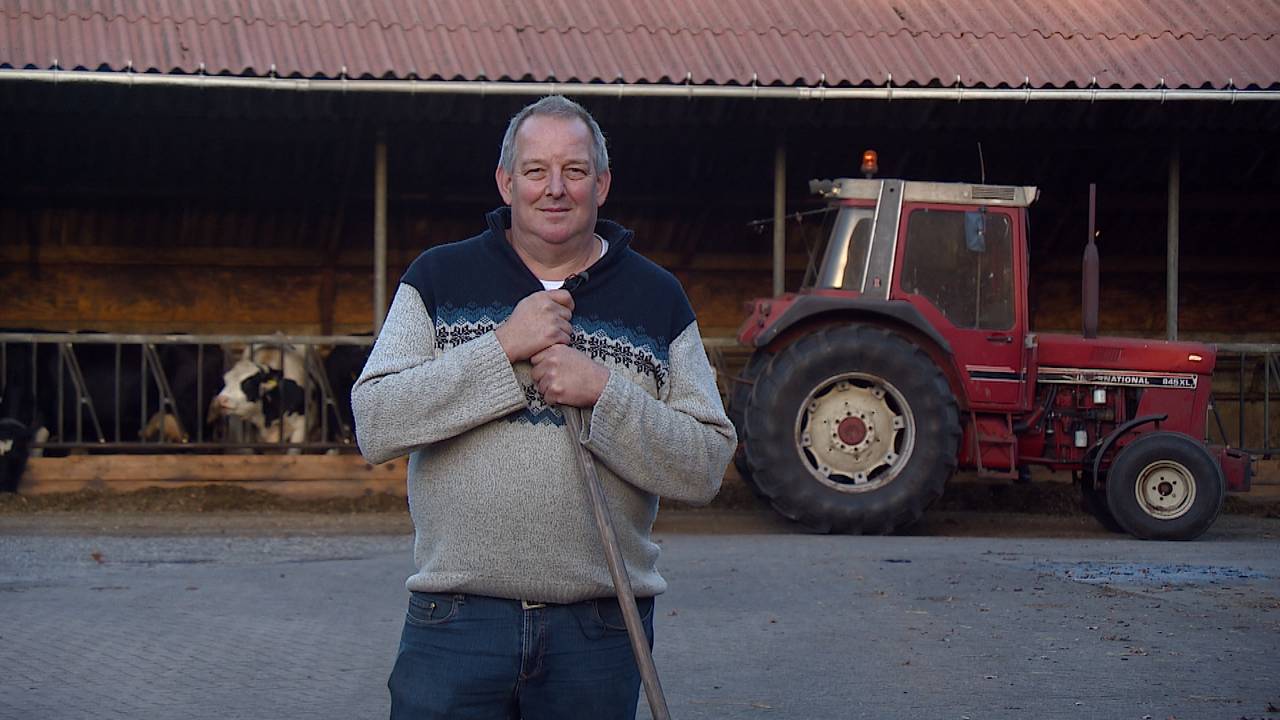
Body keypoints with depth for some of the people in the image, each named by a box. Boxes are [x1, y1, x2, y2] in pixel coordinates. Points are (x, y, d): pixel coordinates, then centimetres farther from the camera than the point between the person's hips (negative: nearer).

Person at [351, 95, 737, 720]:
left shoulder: (657, 299, 6)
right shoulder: (440, 279, 5)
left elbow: (705, 468, -1)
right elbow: (374, 427, -7)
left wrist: (603, 392, -14)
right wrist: (505, 348, -13)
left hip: (599, 628, 1)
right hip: (455, 619, -1)